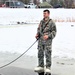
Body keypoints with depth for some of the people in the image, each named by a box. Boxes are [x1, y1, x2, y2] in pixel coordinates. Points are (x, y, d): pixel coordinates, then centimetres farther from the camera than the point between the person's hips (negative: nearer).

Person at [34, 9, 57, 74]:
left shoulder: (51, 22, -4)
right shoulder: (41, 22, 14)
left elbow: (54, 32, -6)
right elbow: (39, 29, 24)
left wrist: (48, 36, -19)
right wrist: (37, 34, 5)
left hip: (48, 40, -6)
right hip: (40, 40, 6)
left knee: (48, 54, -6)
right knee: (40, 54, 9)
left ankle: (48, 68, 2)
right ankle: (41, 67, 20)